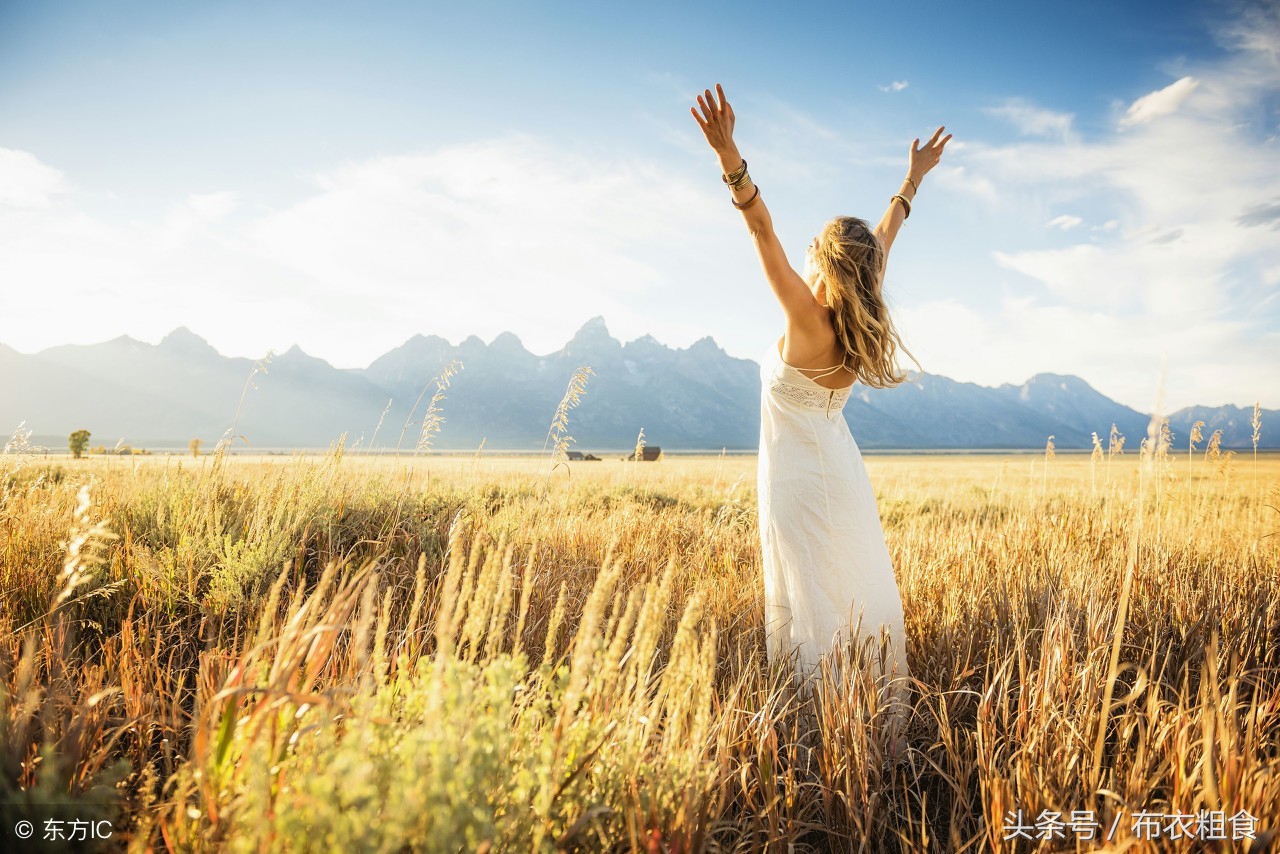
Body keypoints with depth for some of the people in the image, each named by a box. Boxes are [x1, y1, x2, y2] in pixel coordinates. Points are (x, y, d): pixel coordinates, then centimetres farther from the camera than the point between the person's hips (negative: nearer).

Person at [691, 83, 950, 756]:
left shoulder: (809, 324, -20)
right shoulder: (860, 324, -3)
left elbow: (764, 234, -30)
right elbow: (884, 238, 11)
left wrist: (729, 156, -37)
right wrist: (914, 177, 23)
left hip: (801, 486, -7)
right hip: (843, 478, 7)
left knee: (817, 615, 0)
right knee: (869, 607, 13)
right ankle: (886, 733, 23)